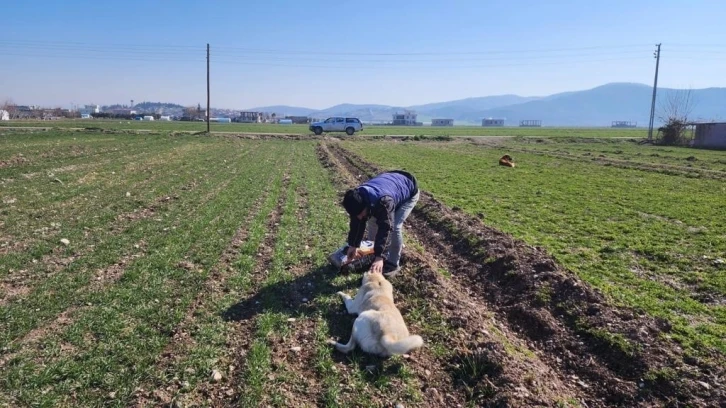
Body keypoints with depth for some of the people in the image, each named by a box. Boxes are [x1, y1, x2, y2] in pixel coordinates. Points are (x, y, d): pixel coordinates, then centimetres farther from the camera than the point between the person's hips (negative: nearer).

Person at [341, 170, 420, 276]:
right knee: (373, 221, 1)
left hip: (409, 192, -7)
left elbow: (385, 228, -44)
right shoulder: (357, 198, -22)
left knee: (395, 226, -19)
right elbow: (357, 223, -9)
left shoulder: (383, 201, -45)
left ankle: (393, 265, -5)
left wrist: (379, 257, -47)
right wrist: (353, 245, -5)